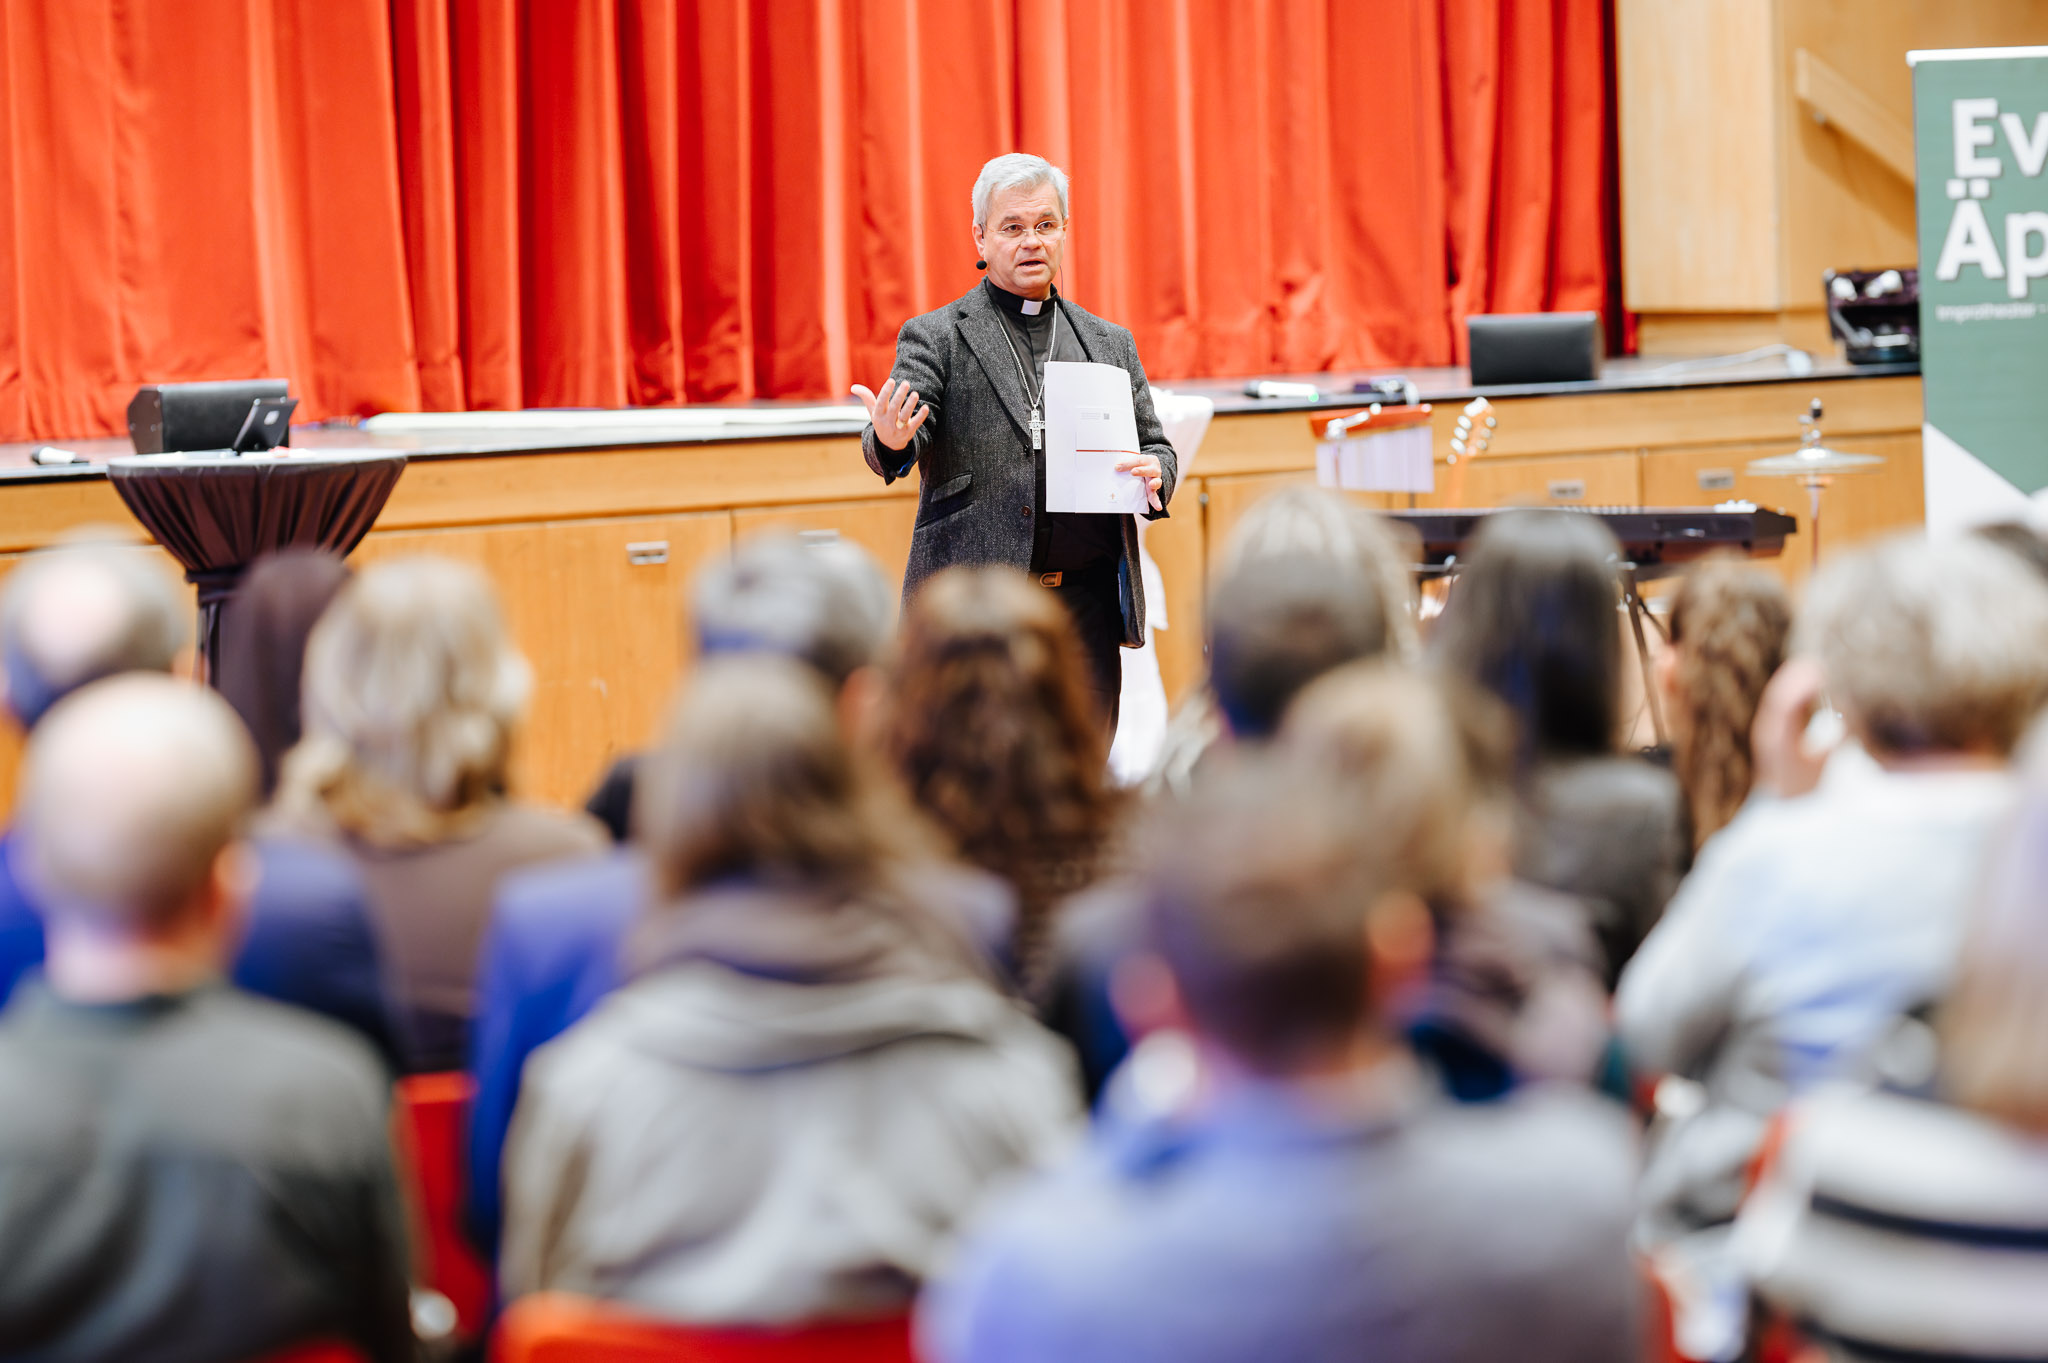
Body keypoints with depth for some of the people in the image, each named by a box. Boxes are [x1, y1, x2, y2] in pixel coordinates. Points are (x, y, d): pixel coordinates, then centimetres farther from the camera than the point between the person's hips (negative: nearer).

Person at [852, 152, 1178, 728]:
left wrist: (1154, 474, -4)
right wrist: (889, 440, -32)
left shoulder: (1110, 344, 17)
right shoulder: (936, 337, 5)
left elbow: (1155, 446, 20)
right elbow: (900, 448, -7)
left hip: (1086, 610, 4)